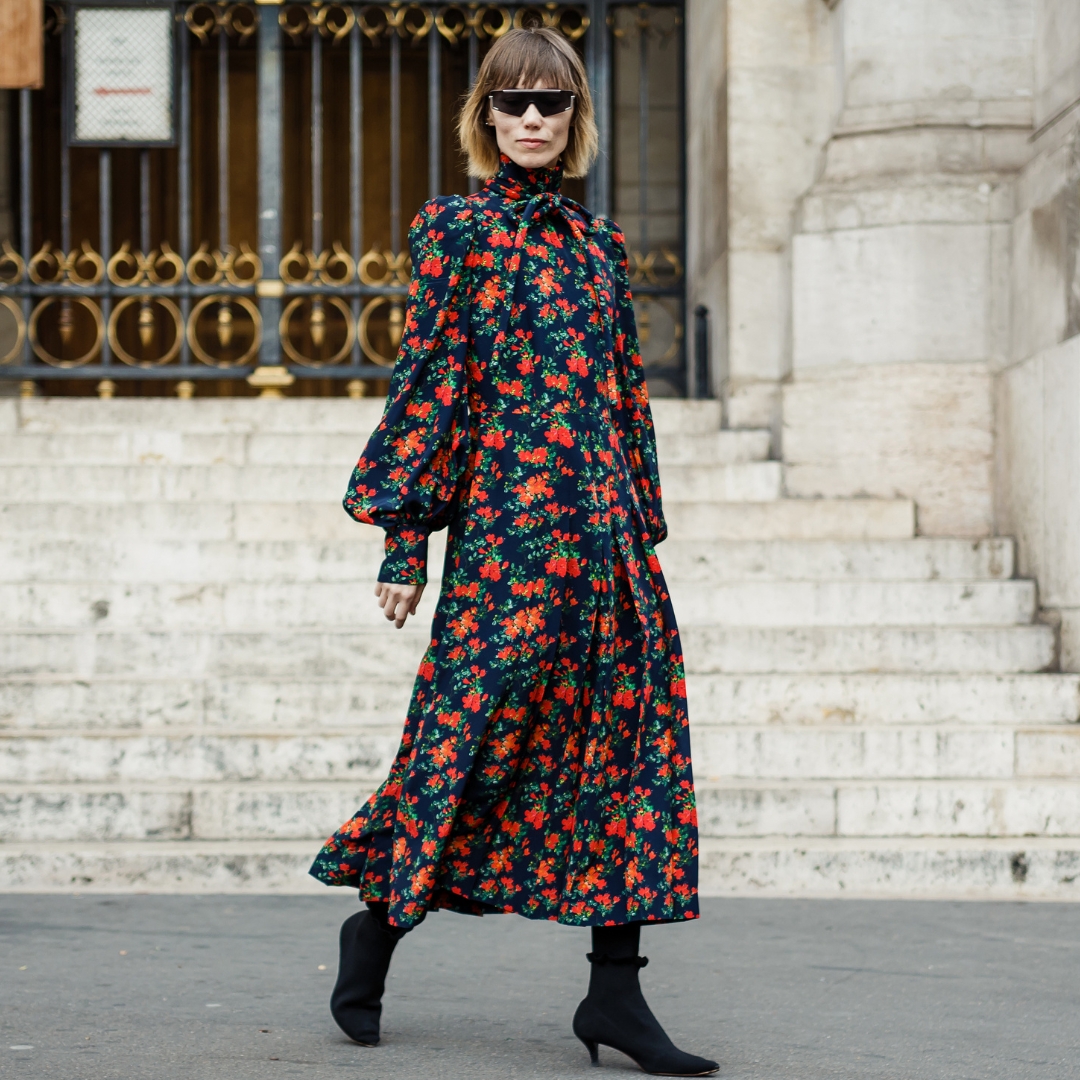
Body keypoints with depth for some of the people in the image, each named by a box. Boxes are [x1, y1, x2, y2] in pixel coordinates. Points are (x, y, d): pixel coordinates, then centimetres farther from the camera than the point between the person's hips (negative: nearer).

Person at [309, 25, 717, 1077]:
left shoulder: (598, 243, 16)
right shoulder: (455, 230, 1)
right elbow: (426, 379, -2)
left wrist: (642, 522, 16)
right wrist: (403, 536, -6)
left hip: (605, 528, 5)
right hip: (507, 517, -5)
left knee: (625, 734, 0)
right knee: (477, 726, -2)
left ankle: (615, 990, 2)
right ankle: (379, 920, 20)